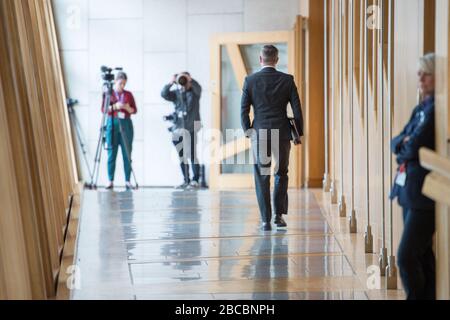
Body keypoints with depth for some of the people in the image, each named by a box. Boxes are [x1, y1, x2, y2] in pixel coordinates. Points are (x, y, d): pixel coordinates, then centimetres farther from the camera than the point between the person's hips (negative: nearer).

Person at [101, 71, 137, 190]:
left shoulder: (128, 94, 9)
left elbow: (135, 110, 8)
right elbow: (103, 109, -1)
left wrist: (127, 108, -12)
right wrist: (114, 107, -16)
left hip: (126, 124, 1)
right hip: (112, 124, -1)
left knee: (127, 153, -1)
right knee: (112, 153, -2)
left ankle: (128, 181, 1)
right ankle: (111, 181, 0)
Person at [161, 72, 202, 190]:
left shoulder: (194, 92, 3)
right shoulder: (176, 93, 9)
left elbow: (198, 88, -19)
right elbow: (164, 94, -7)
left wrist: (190, 80, -33)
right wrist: (171, 83, -19)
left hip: (192, 127, -4)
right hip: (178, 128, 4)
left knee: (192, 154, -5)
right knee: (182, 155, 9)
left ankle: (195, 181, 0)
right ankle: (186, 181, 17)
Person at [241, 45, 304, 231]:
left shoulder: (250, 81, -1)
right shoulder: (287, 80, -1)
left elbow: (244, 110, -3)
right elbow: (297, 109, -1)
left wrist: (248, 131, 6)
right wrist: (298, 133, 9)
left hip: (259, 134, 0)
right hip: (282, 134, 0)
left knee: (262, 178, 6)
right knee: (281, 174, 17)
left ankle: (266, 220, 3)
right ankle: (279, 214, 10)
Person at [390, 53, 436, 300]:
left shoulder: (437, 108, -13)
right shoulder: (421, 108, 16)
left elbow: (415, 146, -19)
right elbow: (396, 142, 14)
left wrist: (403, 149, 2)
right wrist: (404, 143, -8)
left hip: (425, 193, -9)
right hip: (409, 187, 9)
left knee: (407, 256, -12)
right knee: (422, 255, 13)